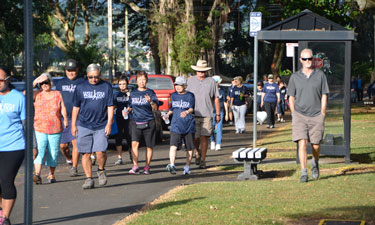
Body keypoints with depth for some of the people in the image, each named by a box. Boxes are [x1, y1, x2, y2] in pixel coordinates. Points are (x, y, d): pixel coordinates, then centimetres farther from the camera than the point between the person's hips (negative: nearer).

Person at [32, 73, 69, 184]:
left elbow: (63, 108, 5)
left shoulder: (57, 94, 8)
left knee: (53, 152, 5)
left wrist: (65, 119, -11)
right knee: (40, 151, -17)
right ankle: (37, 175, -26)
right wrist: (33, 83, -13)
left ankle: (51, 175, 19)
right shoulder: (37, 94, 5)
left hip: (55, 129, 2)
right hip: (40, 129, -2)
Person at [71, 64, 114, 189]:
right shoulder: (80, 87, 7)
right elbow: (76, 107, 11)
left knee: (100, 151, -12)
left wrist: (109, 124, -4)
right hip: (84, 126, 2)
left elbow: (110, 107, 4)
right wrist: (73, 125, 7)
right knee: (86, 154, 1)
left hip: (101, 127, -1)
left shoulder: (106, 87, 4)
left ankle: (101, 171, 16)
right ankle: (89, 179, 10)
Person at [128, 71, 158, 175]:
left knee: (149, 146, 4)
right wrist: (128, 110, 0)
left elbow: (155, 108, -8)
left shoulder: (150, 93, 1)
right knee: (134, 143, -17)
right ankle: (135, 166, -17)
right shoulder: (133, 93, 11)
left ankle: (147, 167, 17)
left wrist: (150, 101, -27)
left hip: (148, 122, -1)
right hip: (135, 122, 1)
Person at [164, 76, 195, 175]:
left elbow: (191, 108, -13)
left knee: (189, 148, 7)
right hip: (176, 125, 1)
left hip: (189, 125, -1)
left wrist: (187, 112, -34)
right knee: (173, 146, -17)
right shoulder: (173, 96, 12)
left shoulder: (190, 96, 0)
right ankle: (172, 165, -28)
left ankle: (187, 167, 21)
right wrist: (168, 114, 8)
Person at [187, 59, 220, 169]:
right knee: (195, 138, 0)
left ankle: (203, 160, 2)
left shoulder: (211, 81, 5)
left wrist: (218, 114, 5)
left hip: (207, 114, -1)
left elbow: (216, 98, 8)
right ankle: (198, 153, 28)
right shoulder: (190, 81, 8)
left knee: (204, 137, -5)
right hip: (193, 114, 1)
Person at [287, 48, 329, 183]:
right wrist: (294, 115, 2)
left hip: (316, 116, 0)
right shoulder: (295, 77, 6)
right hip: (299, 115, 0)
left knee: (315, 145, 4)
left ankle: (315, 163, 36)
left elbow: (324, 96, 6)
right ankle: (303, 173, -12)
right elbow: (291, 97, 10)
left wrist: (322, 114, -1)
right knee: (302, 143, -13)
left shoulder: (320, 75, 5)